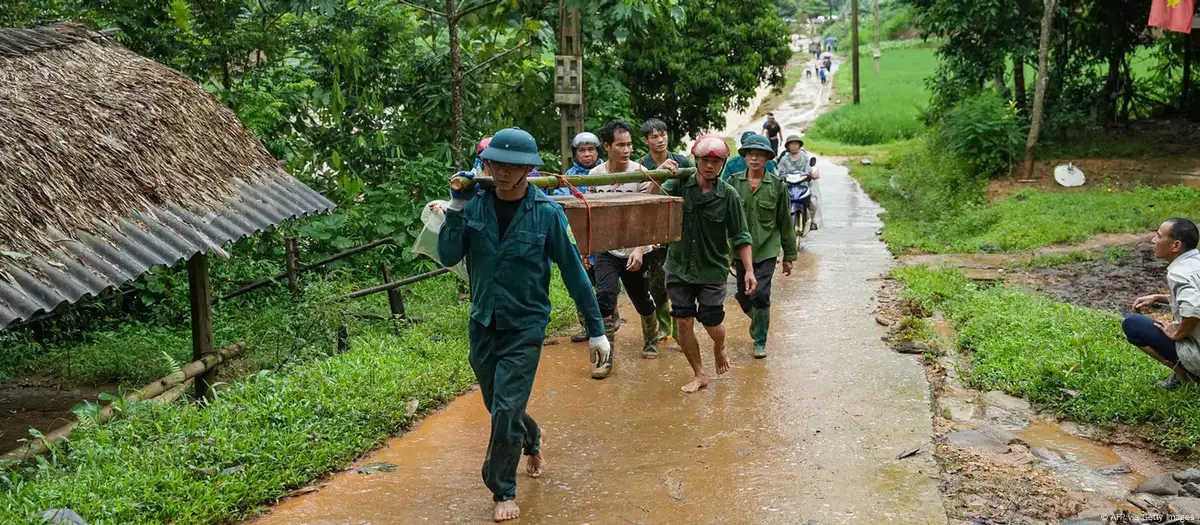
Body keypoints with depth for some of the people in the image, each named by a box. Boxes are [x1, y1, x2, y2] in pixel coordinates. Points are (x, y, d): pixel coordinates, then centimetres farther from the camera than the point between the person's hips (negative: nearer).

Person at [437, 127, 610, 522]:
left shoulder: (546, 213, -13)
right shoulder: (476, 205, -7)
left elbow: (573, 272, -7)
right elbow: (448, 257, -12)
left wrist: (596, 329, -4)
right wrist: (456, 208, -24)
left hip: (525, 327, -4)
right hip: (482, 324, 4)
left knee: (506, 411, -8)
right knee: (500, 406, 19)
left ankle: (504, 493, 12)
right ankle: (532, 441, 51)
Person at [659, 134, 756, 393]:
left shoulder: (728, 194, -7)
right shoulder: (680, 184, -5)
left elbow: (740, 236, -5)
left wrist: (749, 270, -11)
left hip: (712, 270, -1)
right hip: (679, 267, 2)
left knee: (712, 323, 1)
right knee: (684, 321, 2)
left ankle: (719, 349, 37)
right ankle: (699, 374, 19)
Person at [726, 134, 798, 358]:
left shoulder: (777, 186, -1)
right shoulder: (733, 183, 0)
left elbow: (785, 222, 5)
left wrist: (789, 256, 7)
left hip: (766, 249, -2)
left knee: (760, 295, -11)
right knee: (743, 296, 11)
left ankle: (760, 341, 4)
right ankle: (758, 321, 43)